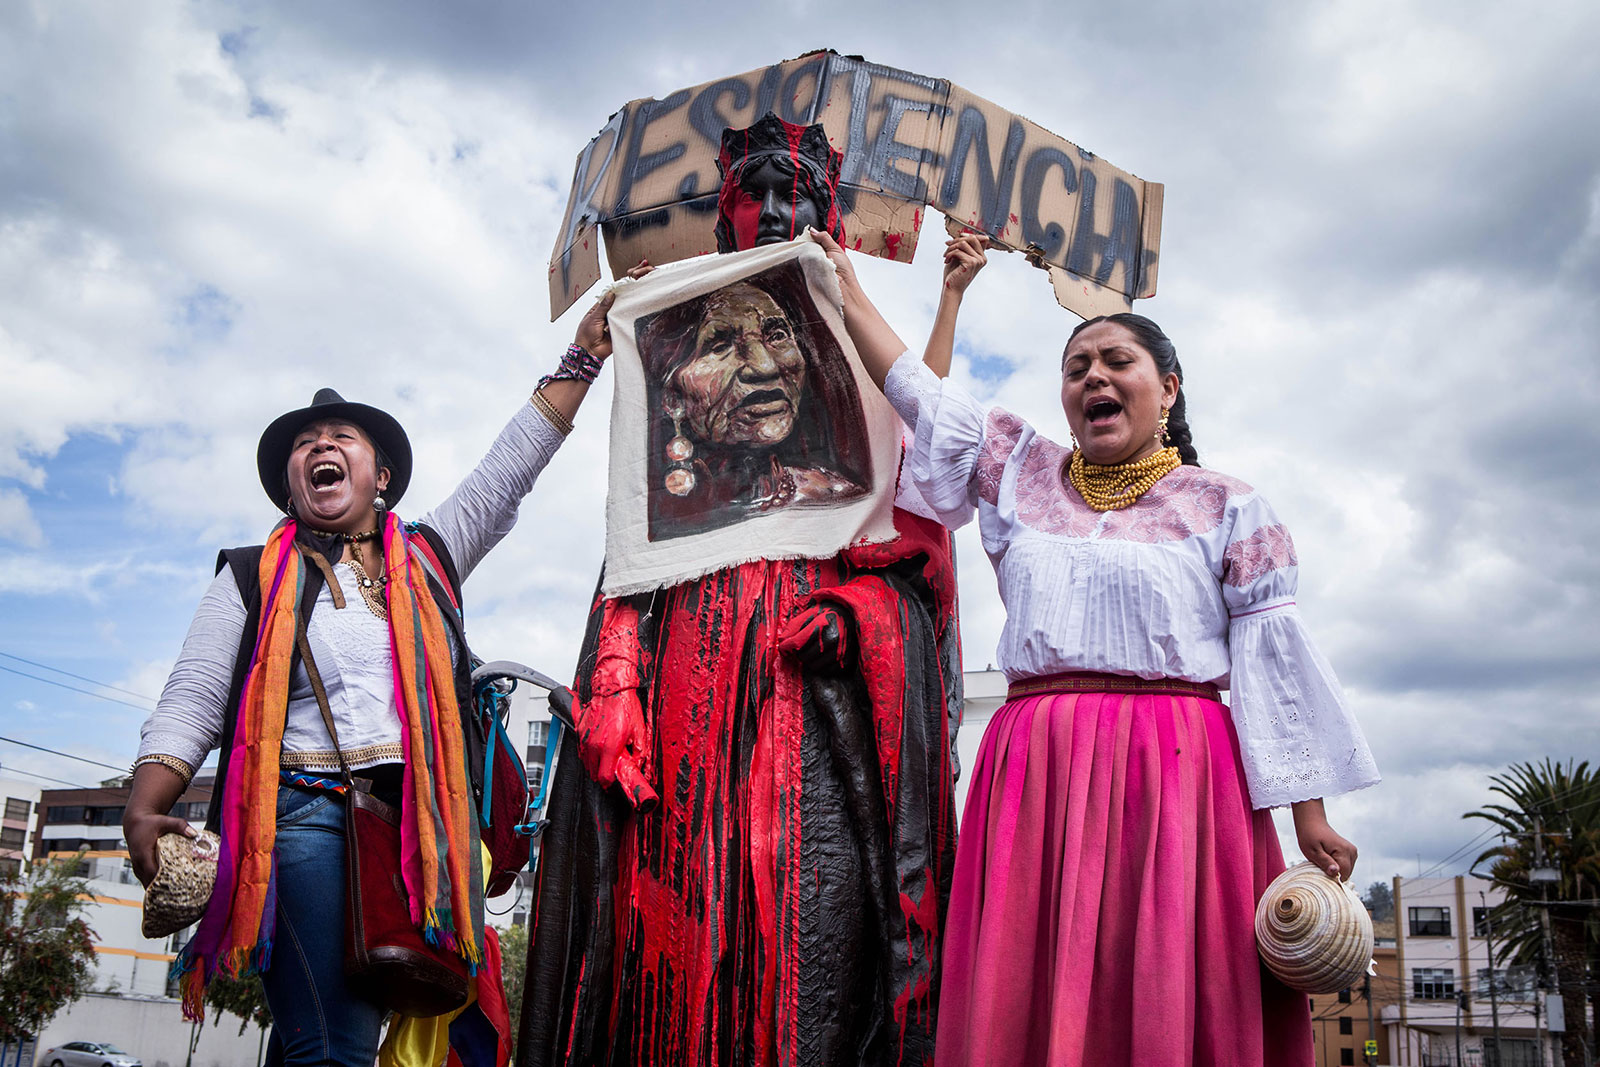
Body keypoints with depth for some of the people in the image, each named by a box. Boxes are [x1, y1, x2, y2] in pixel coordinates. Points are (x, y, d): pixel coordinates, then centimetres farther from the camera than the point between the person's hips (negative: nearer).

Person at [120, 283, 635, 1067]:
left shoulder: (427, 556, 19)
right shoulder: (255, 578, 13)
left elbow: (510, 469, 15)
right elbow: (193, 700, 7)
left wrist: (582, 357, 9)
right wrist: (144, 809, -10)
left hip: (423, 816, 3)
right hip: (302, 812, -3)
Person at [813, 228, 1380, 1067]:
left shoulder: (1225, 507, 8)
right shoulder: (1023, 473, 18)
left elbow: (1273, 660, 3)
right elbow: (918, 390, 23)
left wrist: (1310, 815, -3)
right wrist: (844, 283, 25)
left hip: (1174, 775, -2)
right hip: (1035, 770, 3)